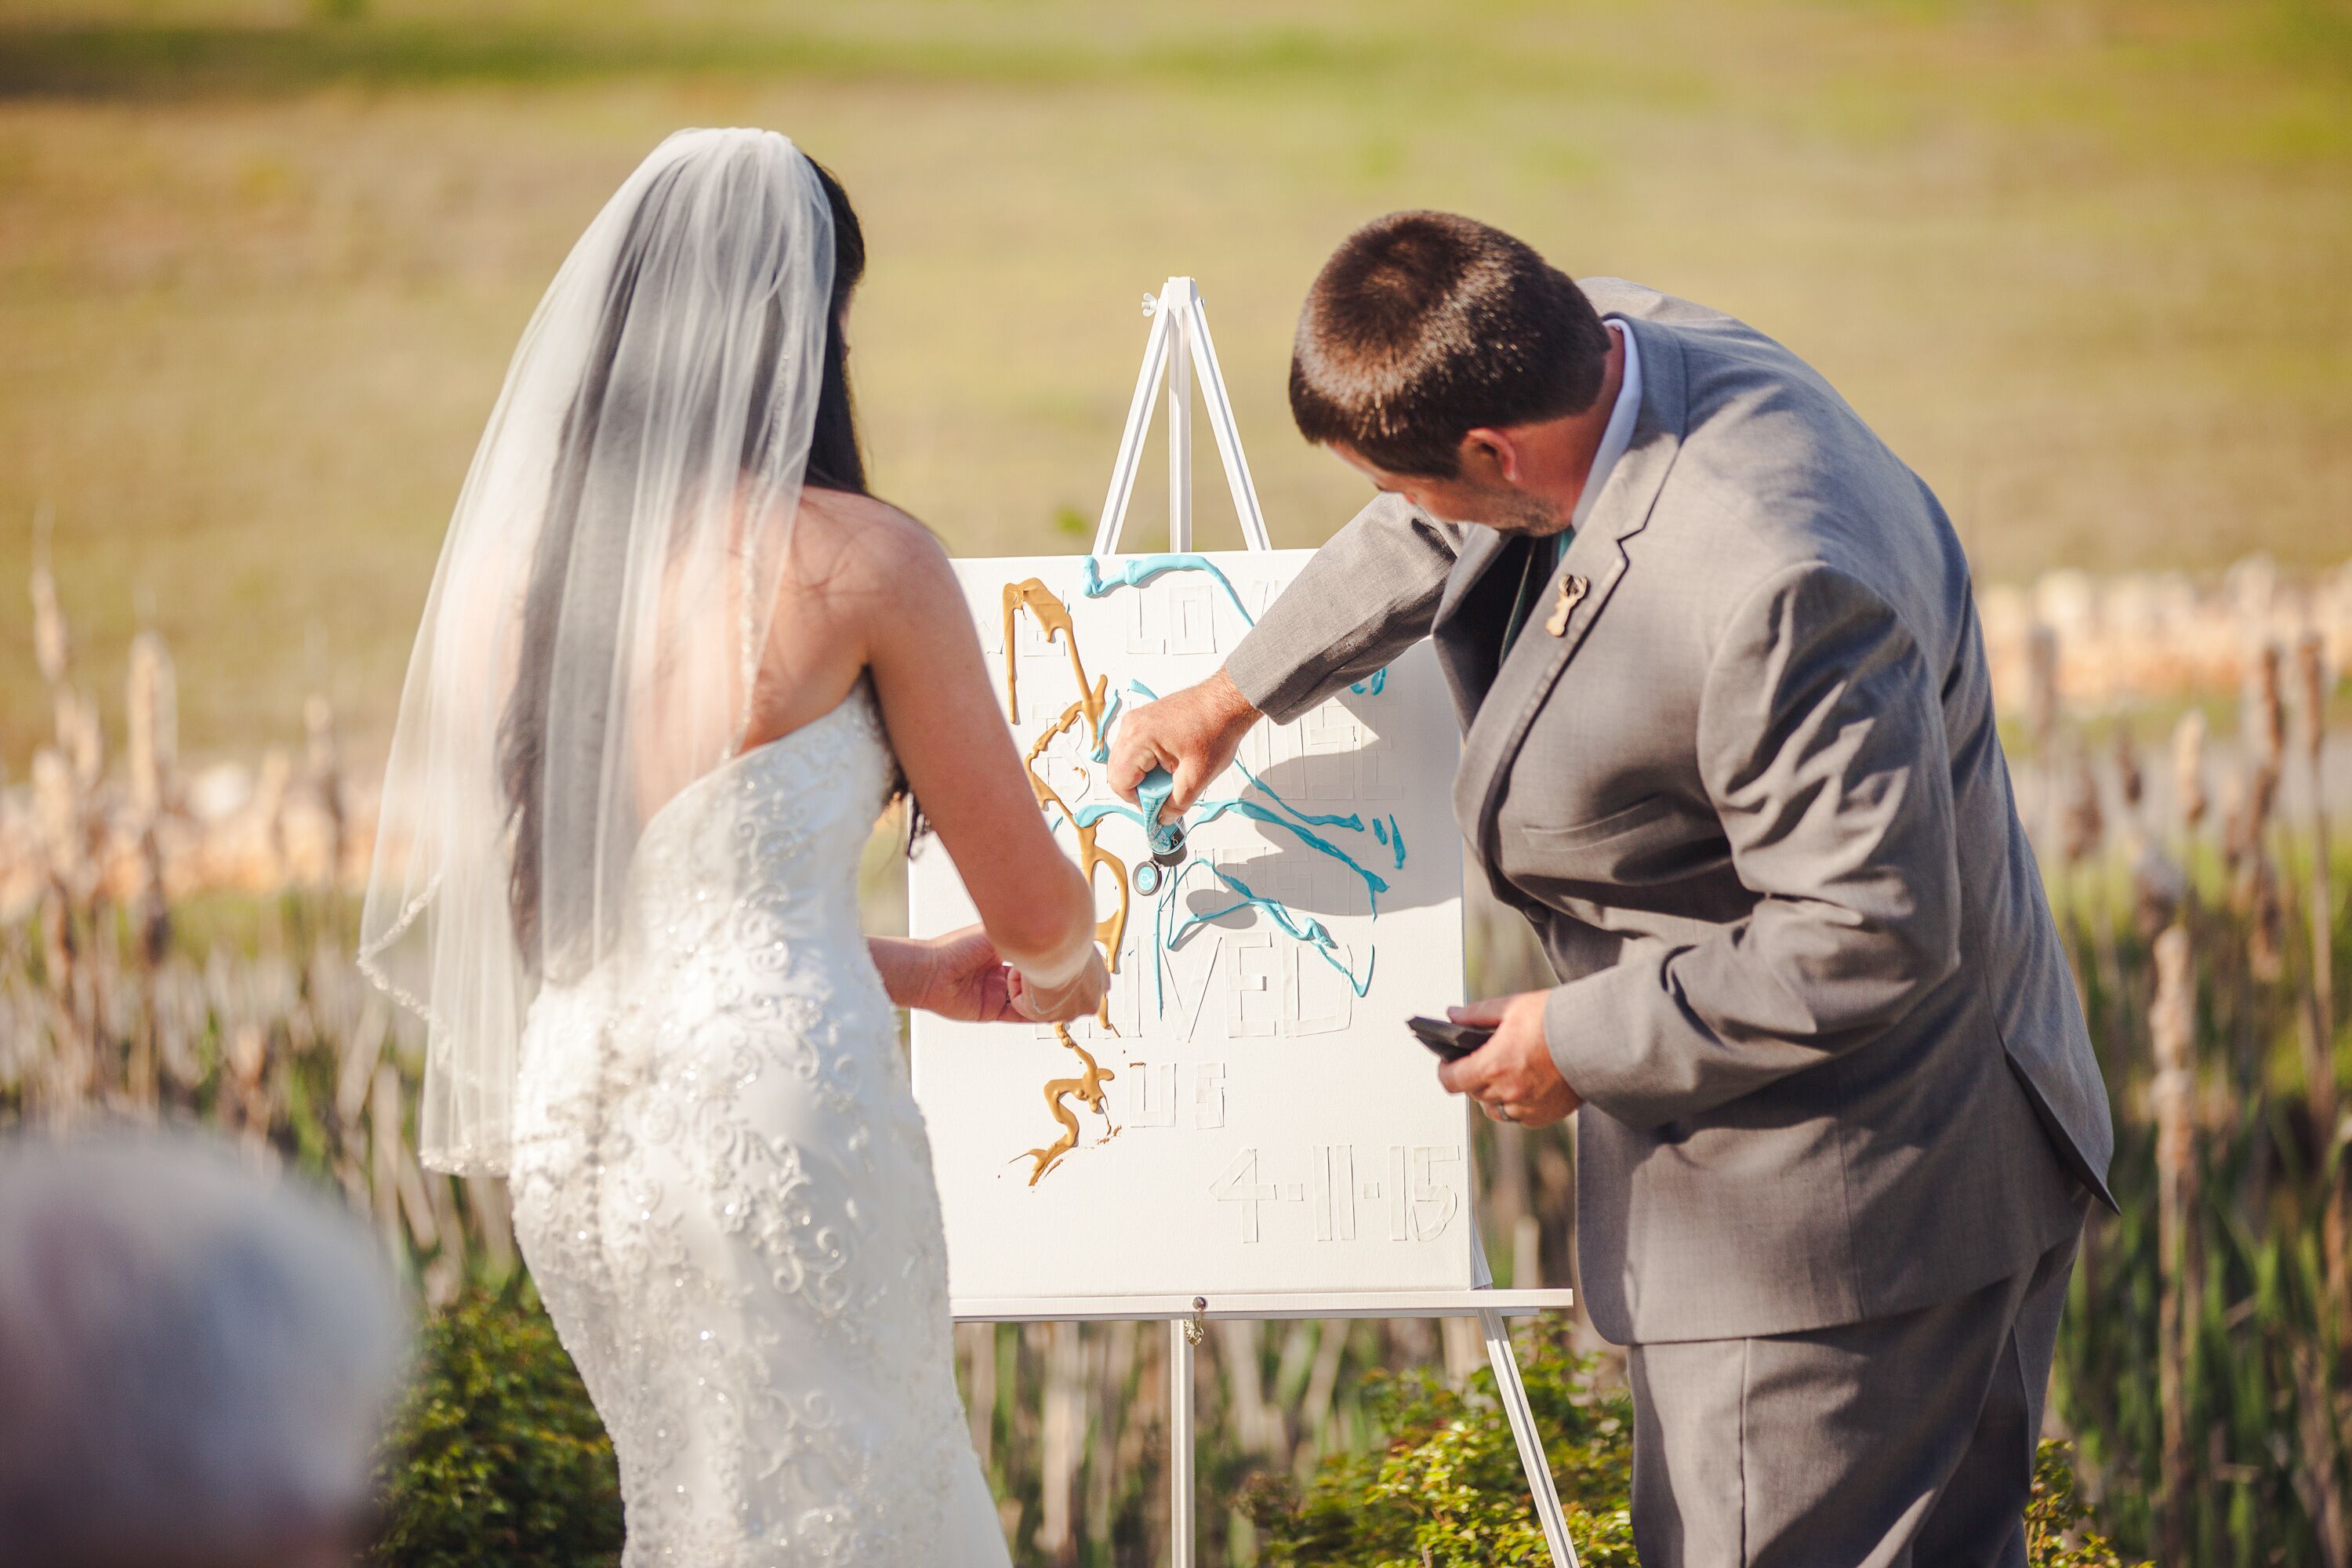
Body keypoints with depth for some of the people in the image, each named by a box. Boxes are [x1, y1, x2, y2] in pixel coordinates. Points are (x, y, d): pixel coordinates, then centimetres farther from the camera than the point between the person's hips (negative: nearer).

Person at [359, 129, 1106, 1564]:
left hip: (573, 1126, 6)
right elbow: (1035, 909, -2)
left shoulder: (513, 555, 4)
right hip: (779, 1112, -6)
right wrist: (1067, 966, 24)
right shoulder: (858, 561, -10)